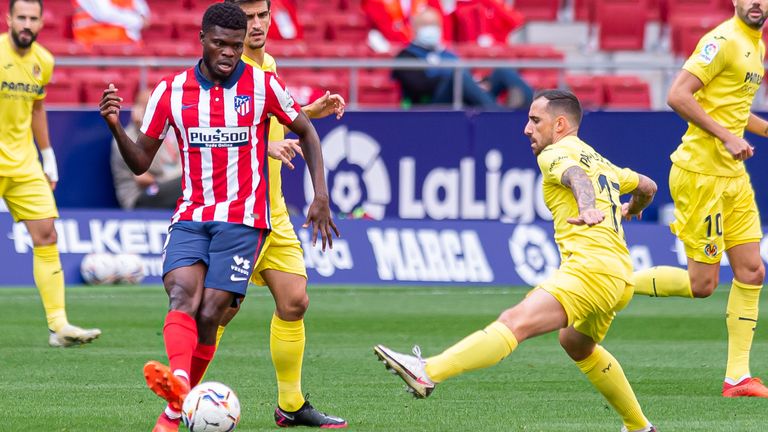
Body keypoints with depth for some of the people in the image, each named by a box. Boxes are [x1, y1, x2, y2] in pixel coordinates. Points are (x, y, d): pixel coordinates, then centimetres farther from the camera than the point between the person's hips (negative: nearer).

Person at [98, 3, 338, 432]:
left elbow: (306, 132, 11)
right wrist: (116, 127, -12)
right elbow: (141, 161, 8)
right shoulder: (171, 91, 4)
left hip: (244, 219, -2)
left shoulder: (263, 86, -1)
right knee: (182, 295, -25)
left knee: (209, 315, -13)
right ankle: (179, 381, -50)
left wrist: (321, 197, 3)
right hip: (190, 217, 2)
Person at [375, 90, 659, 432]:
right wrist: (632, 210, 64)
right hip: (620, 277, 9)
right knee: (578, 345, 35)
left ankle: (428, 372, -43)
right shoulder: (602, 162, 26)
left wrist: (587, 207, -44)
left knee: (515, 322, -26)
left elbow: (576, 175, -22)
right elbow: (647, 186, 41)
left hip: (591, 266, -9)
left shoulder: (555, 153, 2)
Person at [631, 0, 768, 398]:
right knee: (702, 284, -6)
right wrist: (726, 136, -22)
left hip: (733, 174, 9)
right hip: (701, 174, -9)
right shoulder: (724, 41, -15)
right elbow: (678, 96, -21)